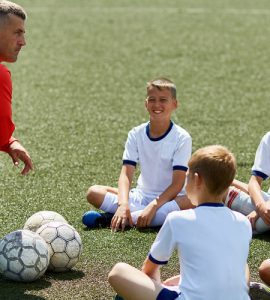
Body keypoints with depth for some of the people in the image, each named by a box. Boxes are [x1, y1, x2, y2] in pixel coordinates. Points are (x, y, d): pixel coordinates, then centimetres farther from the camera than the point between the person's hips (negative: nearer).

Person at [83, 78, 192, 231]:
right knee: (94, 192, -14)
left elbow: (178, 183, -17)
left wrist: (153, 206, -29)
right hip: (141, 196, 3)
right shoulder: (136, 134, -1)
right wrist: (123, 204, -28)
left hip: (169, 198, -2)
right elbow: (126, 174, -9)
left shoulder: (182, 138, -10)